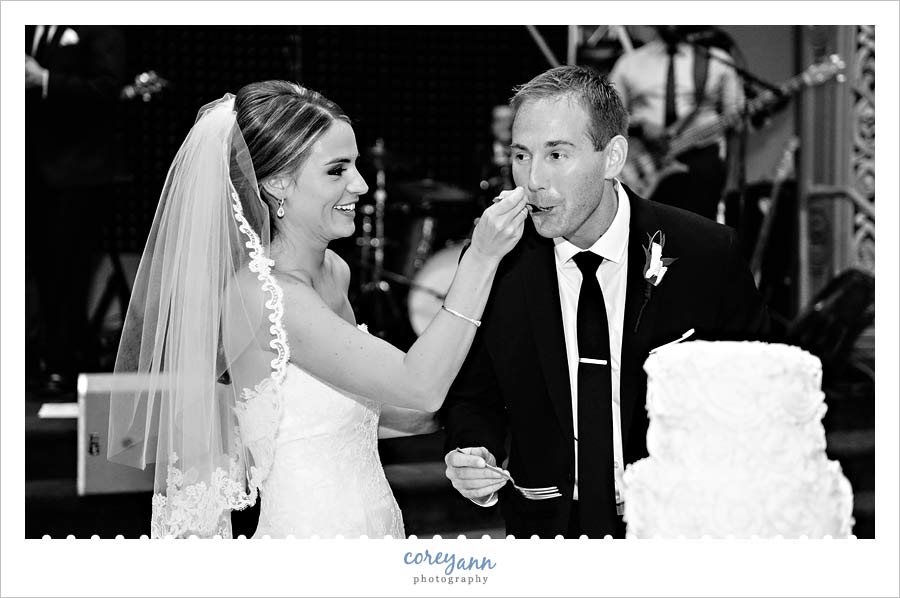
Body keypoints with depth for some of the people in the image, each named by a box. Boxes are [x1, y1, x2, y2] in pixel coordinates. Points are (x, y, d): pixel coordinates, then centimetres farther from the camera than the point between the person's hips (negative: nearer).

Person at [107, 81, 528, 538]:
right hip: (309, 530, -8)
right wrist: (481, 257, -24)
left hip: (378, 522, 8)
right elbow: (420, 386, -24)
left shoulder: (335, 272, 4)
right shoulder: (256, 293, -21)